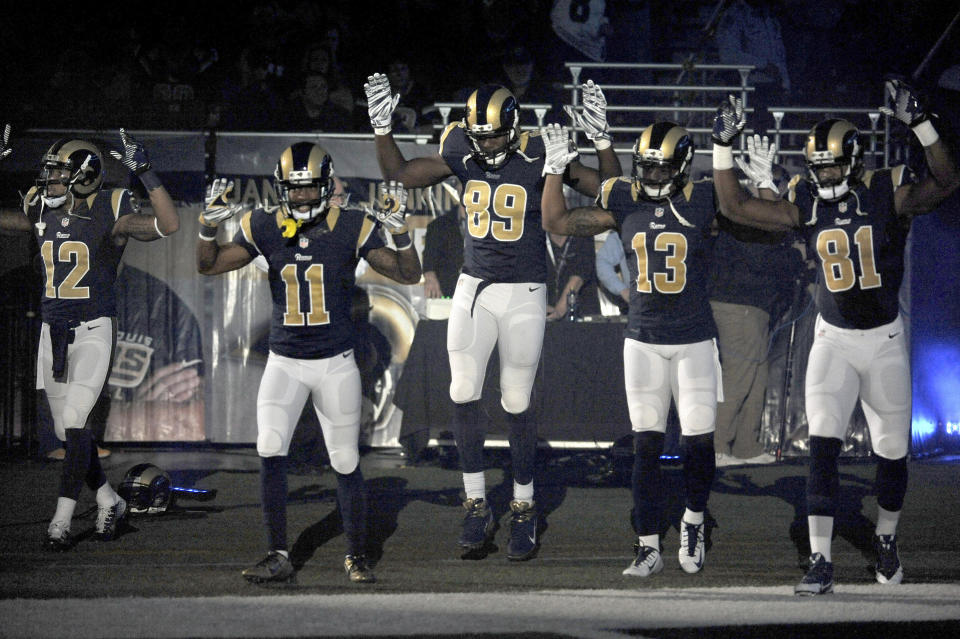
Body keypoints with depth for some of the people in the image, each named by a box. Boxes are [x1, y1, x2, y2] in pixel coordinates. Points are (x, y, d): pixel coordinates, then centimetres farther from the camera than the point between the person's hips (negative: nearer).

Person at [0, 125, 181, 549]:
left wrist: (145, 172, -27)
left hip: (93, 331, -6)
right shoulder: (43, 212, 6)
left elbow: (169, 225, -22)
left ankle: (62, 520, -9)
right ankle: (109, 502, 26)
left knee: (74, 422, -13)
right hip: (53, 333, 6)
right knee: (67, 429, 9)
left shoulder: (109, 214, -10)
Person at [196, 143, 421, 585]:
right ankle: (278, 557, -6)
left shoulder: (351, 229, -6)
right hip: (284, 362, 1)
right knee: (270, 453, -14)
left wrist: (400, 231, -22)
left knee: (345, 464, 3)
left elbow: (408, 275, -6)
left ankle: (356, 556, 18)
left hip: (336, 364, -1)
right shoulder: (265, 229, -1)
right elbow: (210, 266, 4)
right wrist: (209, 225, -13)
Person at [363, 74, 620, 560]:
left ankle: (524, 510, 15)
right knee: (463, 396, -2)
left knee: (516, 404, 2)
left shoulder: (537, 157, -11)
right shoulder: (461, 153, -1)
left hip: (524, 293, -3)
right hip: (473, 289, 3)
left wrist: (601, 141, -22)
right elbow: (399, 173, 8)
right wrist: (382, 128, -3)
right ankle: (477, 505, 9)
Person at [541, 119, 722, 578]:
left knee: (698, 441, -4)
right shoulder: (625, 204, 2)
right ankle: (648, 547, 5)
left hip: (695, 341, -2)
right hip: (642, 342, 2)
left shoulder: (701, 204, -5)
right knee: (646, 443, 0)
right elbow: (557, 222, 7)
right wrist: (555, 169, -3)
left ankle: (693, 521, 23)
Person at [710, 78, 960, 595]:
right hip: (833, 342, 1)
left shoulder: (889, 194, -10)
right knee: (823, 446, -14)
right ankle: (820, 561, -14)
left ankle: (886, 538, 36)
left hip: (885, 341, -1)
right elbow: (736, 207, -3)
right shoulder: (806, 204, -3)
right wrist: (723, 146, -10)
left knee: (892, 450, 10)